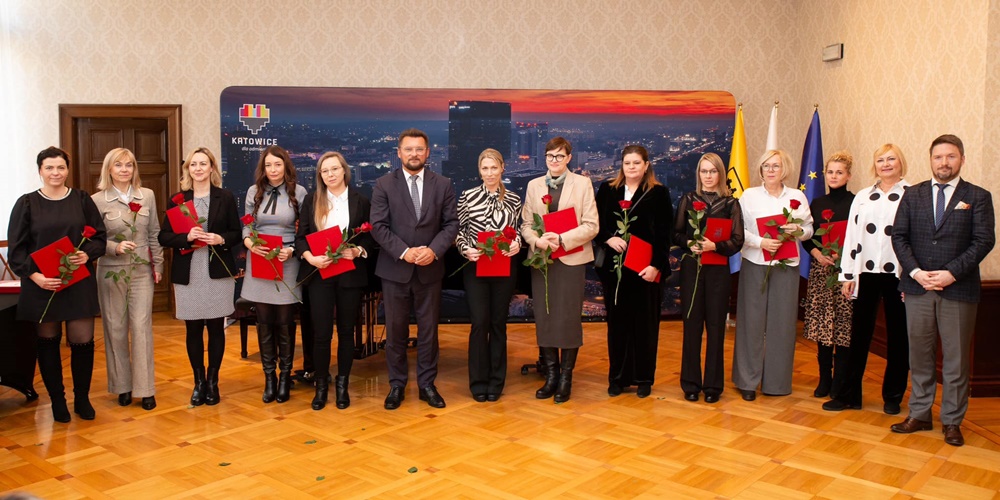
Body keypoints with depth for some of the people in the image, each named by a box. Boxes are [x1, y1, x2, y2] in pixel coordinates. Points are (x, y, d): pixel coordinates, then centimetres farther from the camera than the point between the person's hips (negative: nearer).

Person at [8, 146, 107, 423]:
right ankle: (57, 400, 21)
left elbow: (100, 237, 6)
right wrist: (34, 275, -15)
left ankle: (82, 398, 18)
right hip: (41, 285, 0)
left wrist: (88, 254, -15)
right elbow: (15, 248, 0)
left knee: (83, 341, 0)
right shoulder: (27, 203, 3)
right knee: (48, 342, 7)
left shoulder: (82, 200, 5)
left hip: (79, 283, 0)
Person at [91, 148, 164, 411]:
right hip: (111, 272, -1)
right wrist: (115, 247, -18)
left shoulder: (147, 196, 4)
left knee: (142, 326, -2)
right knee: (115, 328, 6)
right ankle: (123, 385, 19)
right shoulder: (97, 200, -2)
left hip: (142, 271, 1)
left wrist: (158, 265, 7)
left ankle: (145, 388, 4)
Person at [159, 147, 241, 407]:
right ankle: (199, 382, 19)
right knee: (193, 328, 6)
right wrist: (186, 237, -16)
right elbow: (164, 237, 2)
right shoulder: (177, 199, 5)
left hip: (218, 271, -1)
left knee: (216, 327, 5)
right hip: (188, 273, 1)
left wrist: (221, 239, -15)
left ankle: (213, 381, 19)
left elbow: (236, 233, 5)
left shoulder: (226, 197, 4)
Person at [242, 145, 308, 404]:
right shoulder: (254, 192, 7)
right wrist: (250, 243, -10)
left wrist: (292, 250, -15)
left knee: (285, 323, 3)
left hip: (287, 263, -2)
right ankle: (269, 378, 18)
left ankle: (285, 376, 17)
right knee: (264, 323, 7)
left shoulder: (298, 192, -1)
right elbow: (246, 226, 10)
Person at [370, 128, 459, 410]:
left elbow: (451, 223, 1)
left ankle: (427, 384, 21)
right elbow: (378, 226, -6)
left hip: (430, 269, 1)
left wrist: (434, 250, -16)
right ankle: (396, 385, 20)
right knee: (395, 330, 7)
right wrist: (404, 252, -17)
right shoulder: (384, 185, 0)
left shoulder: (443, 185, 4)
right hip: (394, 269, -1)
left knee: (429, 329, 9)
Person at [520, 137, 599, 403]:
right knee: (543, 318, 4)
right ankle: (550, 376, 17)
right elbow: (525, 223, 8)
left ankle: (566, 378, 10)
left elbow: (591, 226, -4)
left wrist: (562, 239, -17)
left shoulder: (582, 184, 2)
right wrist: (537, 241, -12)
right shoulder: (534, 185, 12)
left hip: (571, 259, -3)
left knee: (569, 319, -2)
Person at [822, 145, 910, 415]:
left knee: (897, 337, 8)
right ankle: (849, 395, 12)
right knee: (859, 335, 6)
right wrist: (848, 275, 5)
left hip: (897, 275, -3)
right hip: (866, 273, 3)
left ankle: (893, 396, 20)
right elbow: (852, 236, 9)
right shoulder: (862, 197, 10)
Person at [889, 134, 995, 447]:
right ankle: (919, 415, 19)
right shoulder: (913, 195, 9)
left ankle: (952, 422, 15)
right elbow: (899, 236, 4)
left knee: (956, 359, 5)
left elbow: (984, 241, -5)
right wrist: (915, 272, -10)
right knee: (919, 355, 9)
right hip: (918, 287, 2)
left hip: (958, 289, -2)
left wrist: (952, 273, -15)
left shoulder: (978, 197, 3)